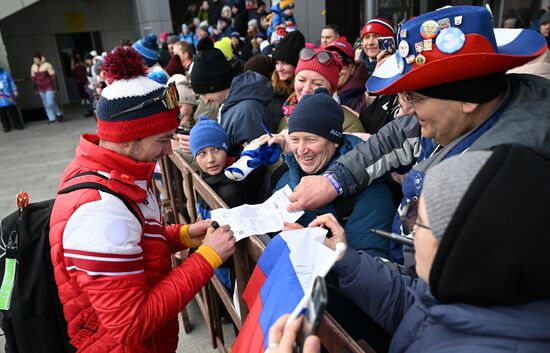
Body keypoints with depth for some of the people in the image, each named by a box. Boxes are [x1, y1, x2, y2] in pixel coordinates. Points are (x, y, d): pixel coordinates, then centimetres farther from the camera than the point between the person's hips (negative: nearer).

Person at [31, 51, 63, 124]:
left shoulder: (47, 65, -11)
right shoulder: (33, 67, 5)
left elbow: (53, 75, -10)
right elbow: (33, 78, 12)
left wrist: (55, 86, -12)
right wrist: (35, 88, 13)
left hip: (49, 87, -6)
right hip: (40, 88, 6)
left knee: (50, 103, -15)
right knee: (46, 104, 6)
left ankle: (59, 114, 7)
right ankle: (52, 119, 12)